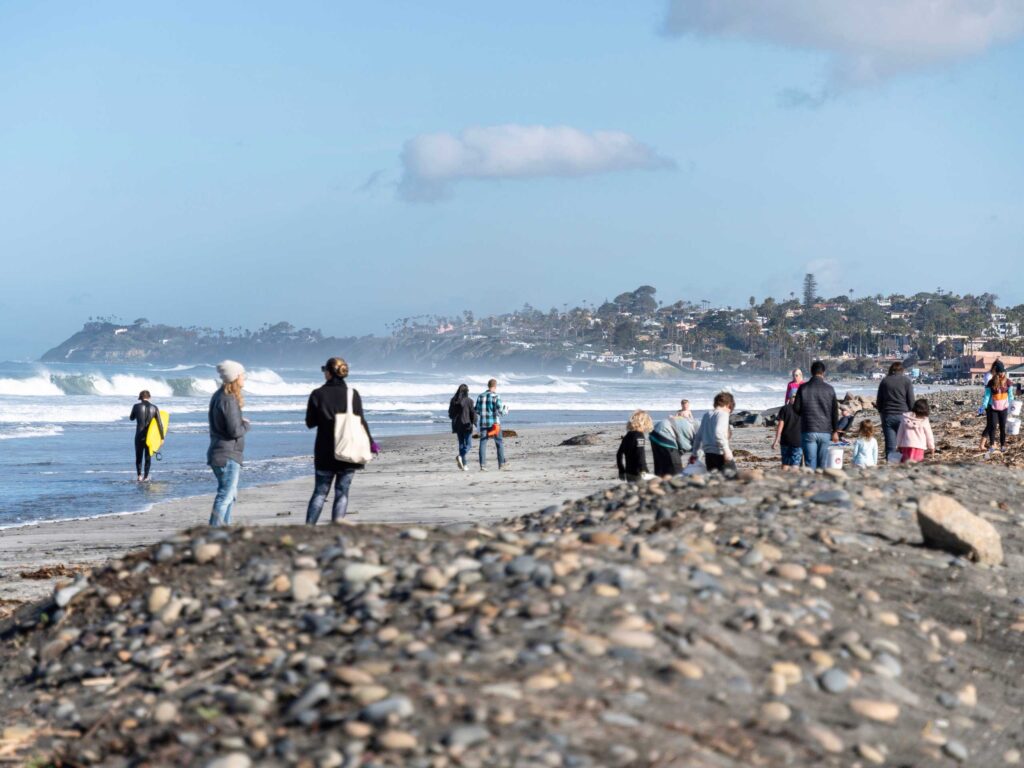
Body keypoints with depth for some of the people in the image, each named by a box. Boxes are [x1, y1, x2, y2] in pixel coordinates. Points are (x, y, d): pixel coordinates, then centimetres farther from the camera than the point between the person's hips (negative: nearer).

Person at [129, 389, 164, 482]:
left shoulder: (136, 406, -6)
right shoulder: (154, 408, -3)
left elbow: (131, 418, 12)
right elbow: (160, 424, -4)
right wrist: (162, 437, 2)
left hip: (139, 435, -1)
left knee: (139, 456, 14)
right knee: (148, 457, 11)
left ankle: (139, 475, 5)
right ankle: (146, 477, 6)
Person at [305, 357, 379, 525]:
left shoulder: (318, 394, -4)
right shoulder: (352, 394, -3)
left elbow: (310, 423, 2)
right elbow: (361, 421, -1)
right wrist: (371, 443, 10)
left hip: (325, 452, 0)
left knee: (320, 492, 8)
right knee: (342, 493, 5)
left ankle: (309, 526, 1)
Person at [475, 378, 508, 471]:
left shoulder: (481, 396, 6)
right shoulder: (495, 396, -9)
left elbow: (477, 411, 9)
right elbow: (500, 411, -11)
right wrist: (506, 410, 9)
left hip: (483, 424, 3)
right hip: (494, 423, -3)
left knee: (483, 444, 1)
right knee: (499, 443, 10)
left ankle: (483, 465, -8)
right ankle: (501, 464, 15)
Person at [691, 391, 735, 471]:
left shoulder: (706, 415, 17)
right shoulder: (722, 414, -5)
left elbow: (698, 436, 21)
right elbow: (718, 433, -20)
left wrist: (694, 454, 29)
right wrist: (726, 450, -23)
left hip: (708, 454, 8)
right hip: (719, 454, -8)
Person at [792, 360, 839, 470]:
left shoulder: (803, 388, -4)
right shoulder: (829, 389, 0)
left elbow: (796, 409, -2)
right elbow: (835, 412, 2)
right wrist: (835, 431, 9)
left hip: (808, 432, -1)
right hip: (825, 432, 1)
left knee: (810, 462, -1)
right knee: (823, 464, 7)